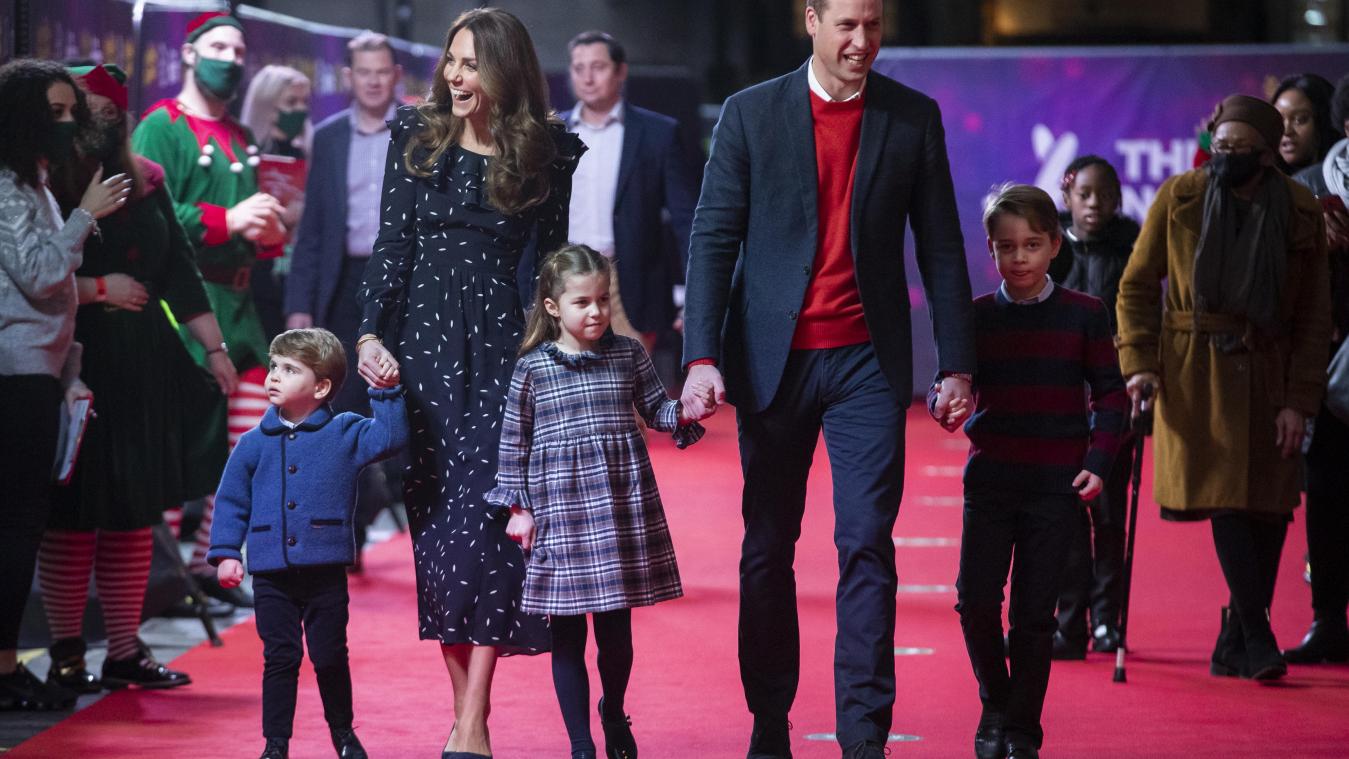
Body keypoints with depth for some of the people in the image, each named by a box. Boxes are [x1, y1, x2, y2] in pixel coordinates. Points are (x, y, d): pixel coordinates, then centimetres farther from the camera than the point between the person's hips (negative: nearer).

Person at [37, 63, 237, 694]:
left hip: (145, 365, 6)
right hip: (75, 367, -6)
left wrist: (213, 346, 12)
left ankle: (125, 650, 13)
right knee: (73, 513, -3)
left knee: (135, 511, 7)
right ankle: (66, 653, 5)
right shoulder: (44, 188, -6)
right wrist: (99, 289, -13)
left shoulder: (144, 182, 12)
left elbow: (179, 268, 15)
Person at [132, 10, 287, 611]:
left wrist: (269, 233, 4)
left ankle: (208, 561, 15)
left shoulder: (240, 140, 20)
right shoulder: (161, 127, -4)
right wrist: (227, 221, -19)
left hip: (238, 301, 8)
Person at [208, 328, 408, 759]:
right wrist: (225, 553, 2)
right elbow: (232, 501, 9)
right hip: (271, 574, 1)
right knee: (280, 659, 4)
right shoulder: (254, 443, 5)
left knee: (330, 657, 5)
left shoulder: (344, 434, 2)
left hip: (325, 572, -1)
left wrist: (386, 393, -17)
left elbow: (390, 438, -10)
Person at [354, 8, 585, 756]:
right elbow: (391, 242, 5)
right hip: (423, 339, 2)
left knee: (486, 513, -10)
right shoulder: (416, 135, 5)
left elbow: (551, 257, 6)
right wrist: (370, 334, -4)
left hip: (502, 343, -2)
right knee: (434, 516, 2)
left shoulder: (548, 151, 2)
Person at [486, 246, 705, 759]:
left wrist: (684, 414, -10)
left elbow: (655, 409, 12)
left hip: (623, 507, 2)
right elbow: (514, 442, 3)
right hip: (560, 514, -2)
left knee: (616, 629, 10)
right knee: (567, 635, 2)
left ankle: (614, 714, 36)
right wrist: (519, 506, 1)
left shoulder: (628, 355, 4)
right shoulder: (532, 368, -1)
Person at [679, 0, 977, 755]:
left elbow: (941, 246, 6)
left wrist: (958, 364, 2)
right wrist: (702, 357, -12)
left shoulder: (914, 118, 4)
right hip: (773, 359, 0)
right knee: (768, 549, 6)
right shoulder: (752, 113, 1)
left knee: (868, 544, -6)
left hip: (867, 360, 0)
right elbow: (714, 239, -2)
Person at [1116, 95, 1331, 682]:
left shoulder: (1300, 213, 0)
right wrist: (1139, 362, -9)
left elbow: (1315, 314, 2)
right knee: (1225, 496, -12)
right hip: (1195, 372, -2)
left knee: (1269, 506, 0)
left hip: (1267, 372, 2)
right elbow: (1137, 286, 4)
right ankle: (1257, 640, -9)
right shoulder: (1178, 198, -3)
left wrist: (1299, 400, -4)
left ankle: (1234, 646, 11)